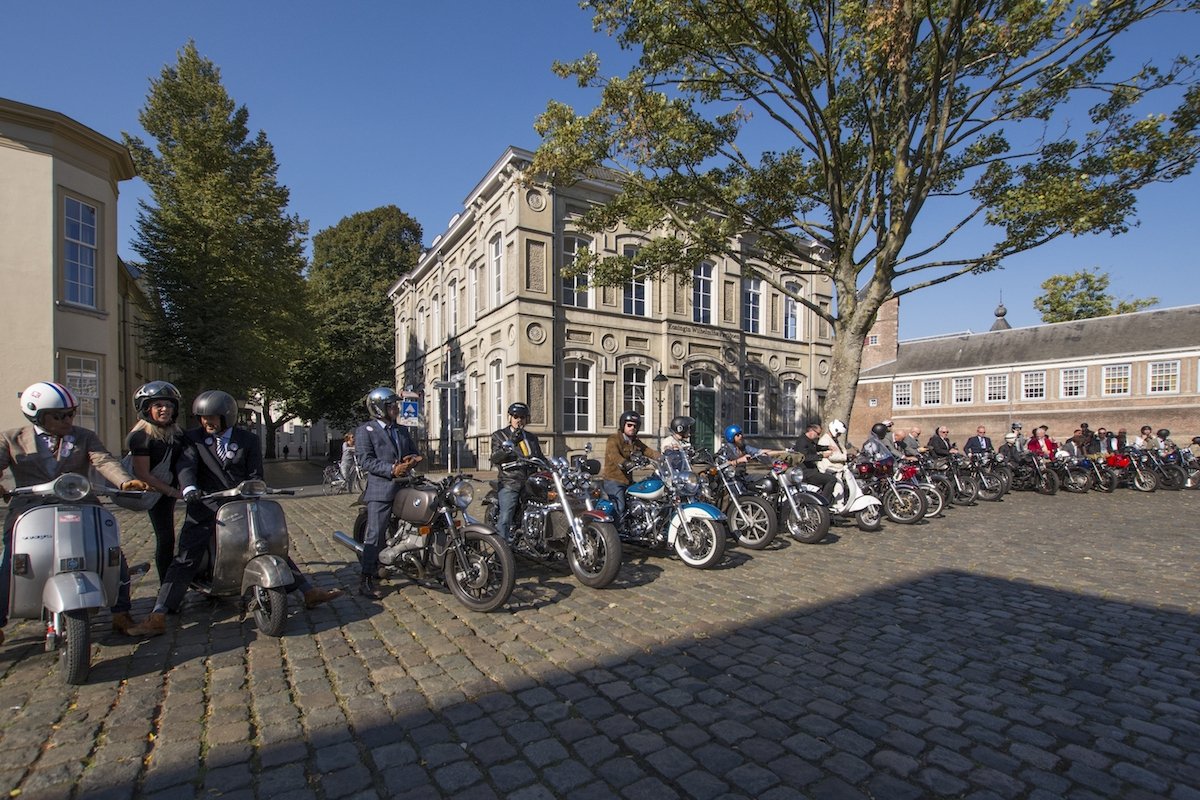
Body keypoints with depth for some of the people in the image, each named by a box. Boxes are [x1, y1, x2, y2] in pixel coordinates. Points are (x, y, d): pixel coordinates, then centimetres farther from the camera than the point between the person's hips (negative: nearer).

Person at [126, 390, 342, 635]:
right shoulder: (193, 438, 5)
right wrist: (189, 488, -31)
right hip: (206, 507, -1)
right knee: (185, 559, -10)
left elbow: (255, 475, 1)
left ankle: (309, 593, 6)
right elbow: (186, 466, -11)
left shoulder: (248, 440, 5)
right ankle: (157, 618, -3)